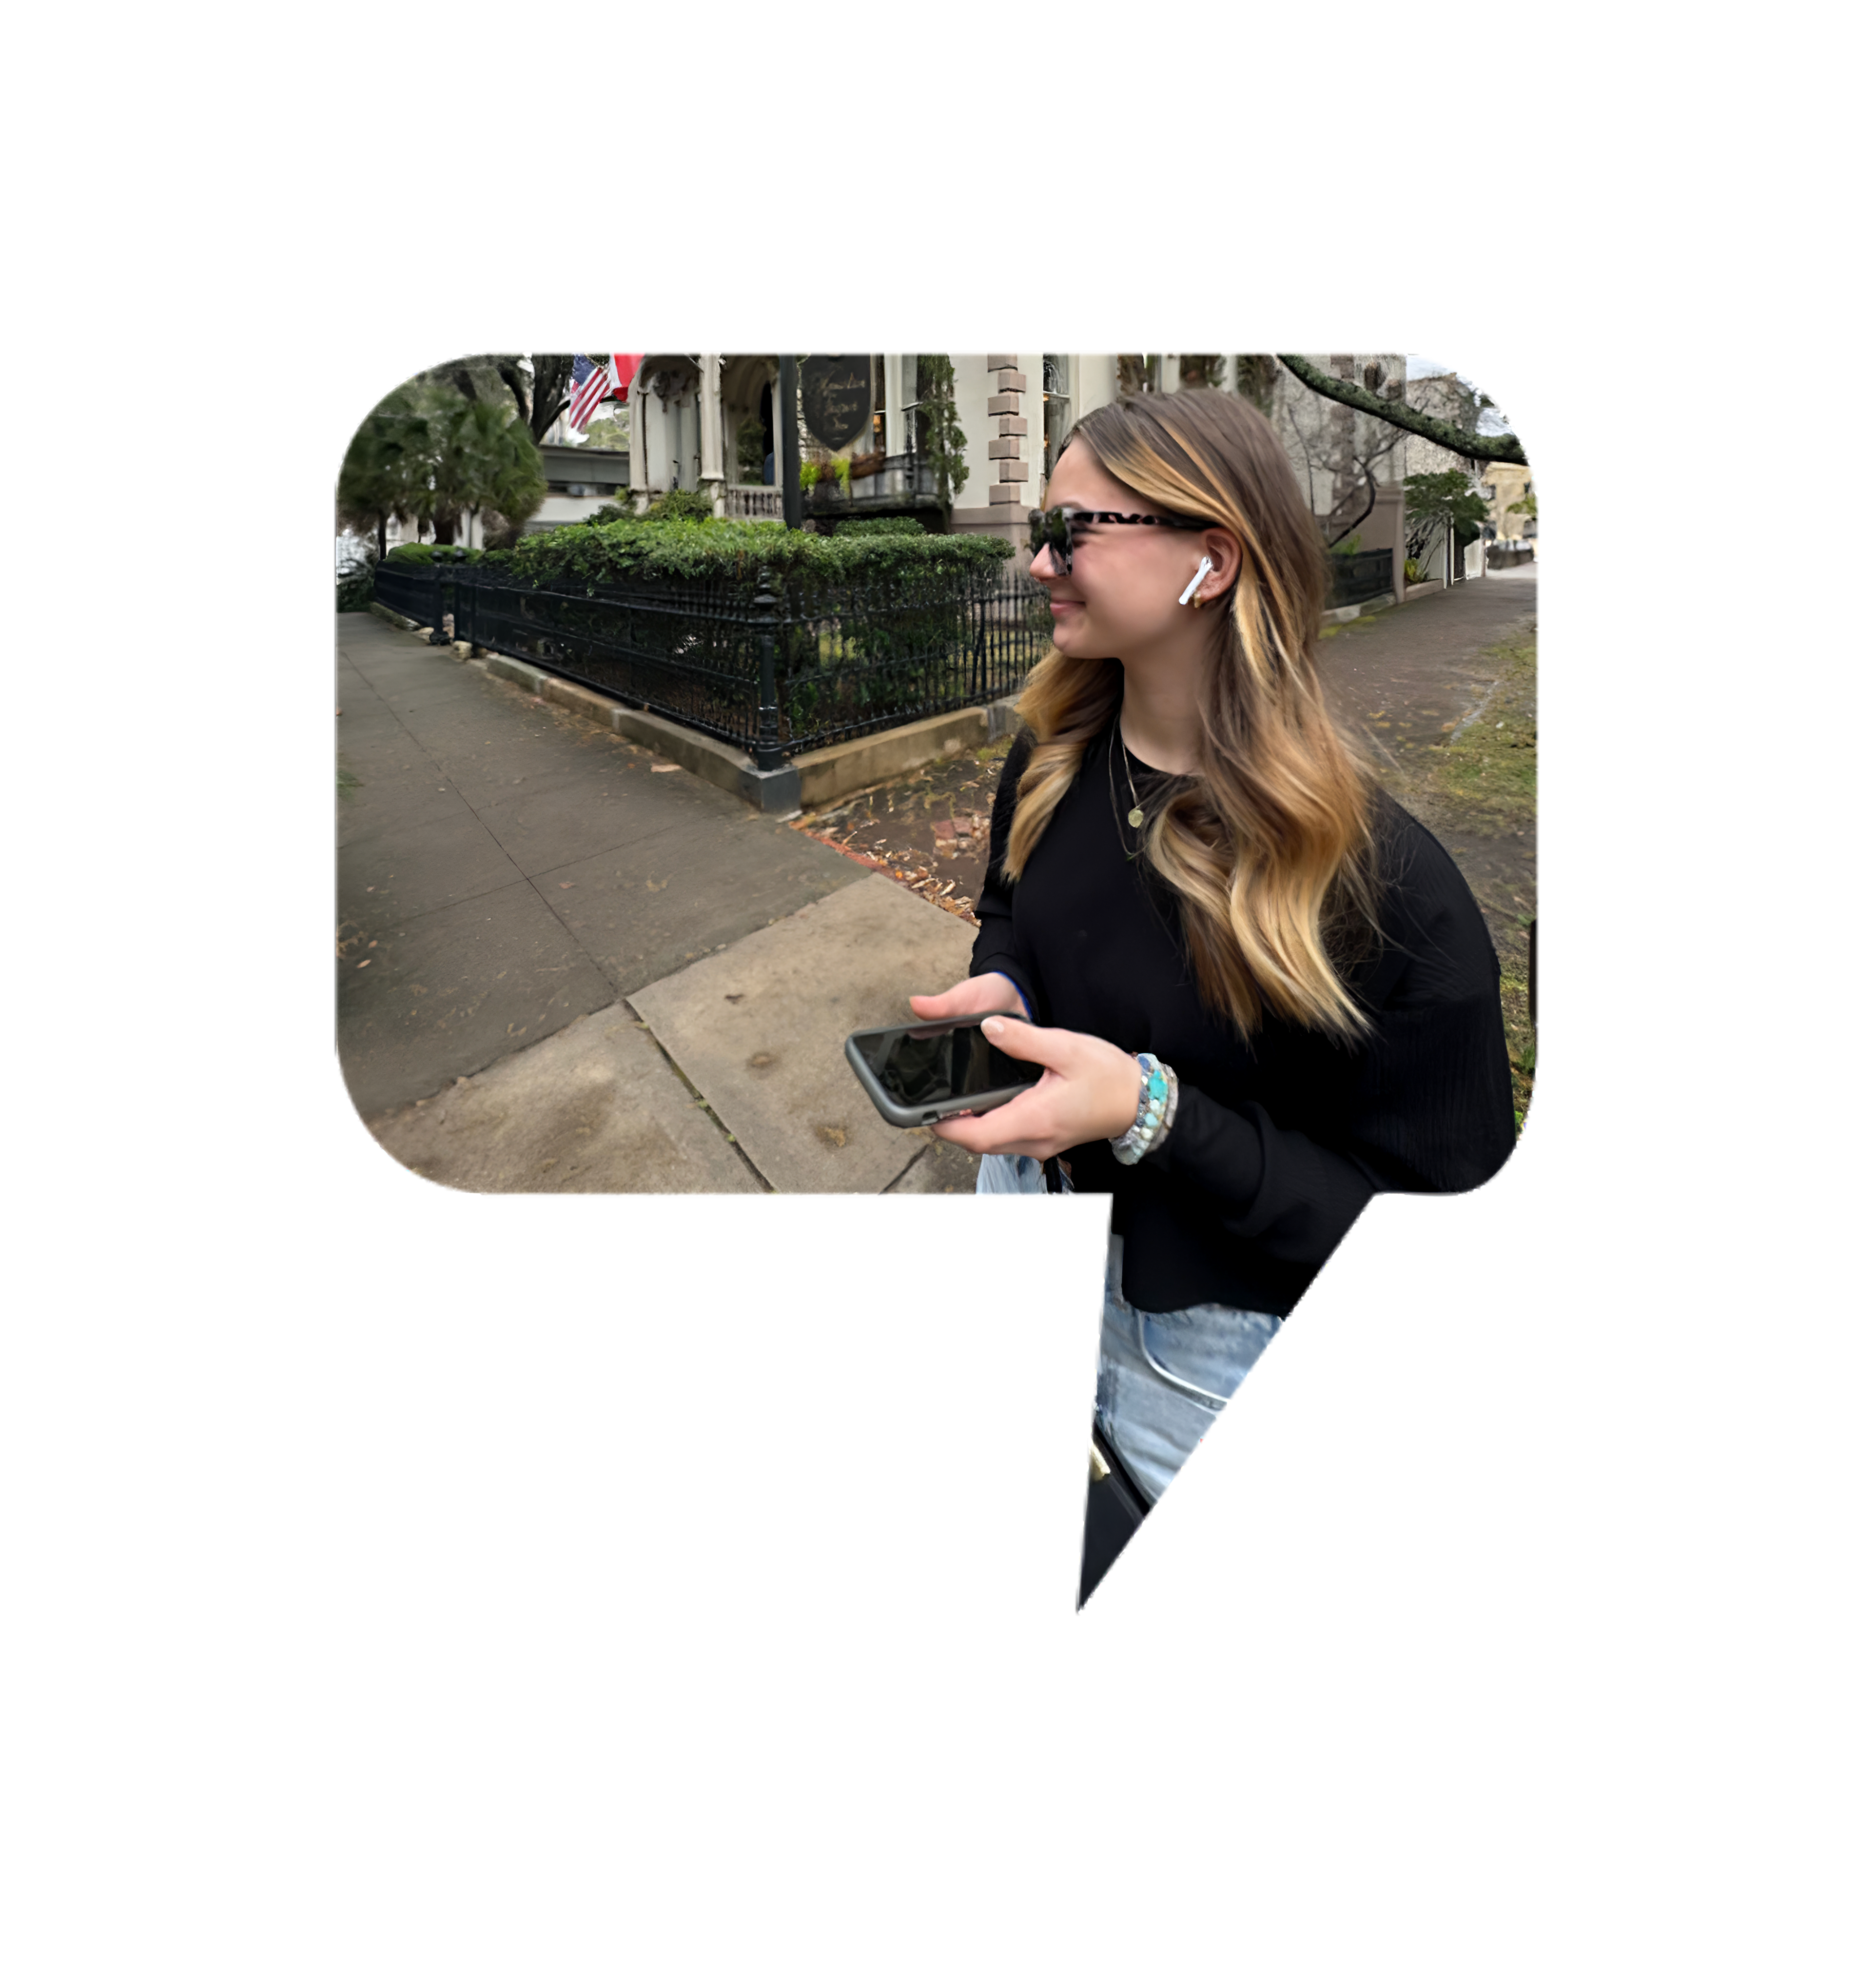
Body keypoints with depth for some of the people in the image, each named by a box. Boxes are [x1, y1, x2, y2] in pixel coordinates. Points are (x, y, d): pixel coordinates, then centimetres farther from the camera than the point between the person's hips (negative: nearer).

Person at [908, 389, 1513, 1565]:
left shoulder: (1383, 886, -29)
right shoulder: (1052, 759, -8)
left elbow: (1419, 1221, -23)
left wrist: (1151, 1112, -34)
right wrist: (996, 995, -13)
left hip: (1209, 1337, -5)